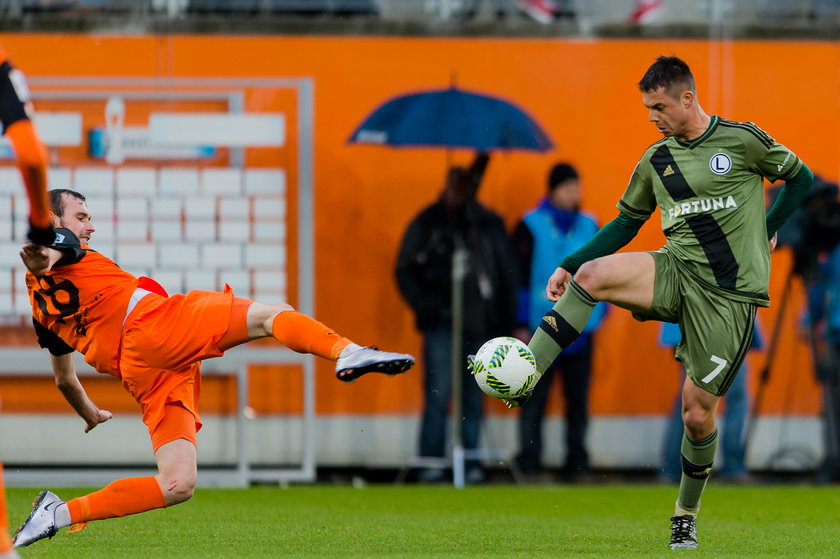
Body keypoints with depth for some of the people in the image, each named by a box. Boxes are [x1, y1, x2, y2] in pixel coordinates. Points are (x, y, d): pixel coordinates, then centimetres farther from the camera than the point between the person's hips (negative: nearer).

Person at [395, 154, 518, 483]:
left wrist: (505, 324, 7)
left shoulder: (489, 225, 11)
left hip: (480, 324, 2)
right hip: (442, 324, -2)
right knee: (438, 392, -10)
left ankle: (472, 461, 8)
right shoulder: (427, 224, 6)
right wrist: (426, 307, -5)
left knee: (474, 399, 3)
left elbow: (507, 277, 13)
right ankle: (431, 461, -7)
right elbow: (405, 271, 8)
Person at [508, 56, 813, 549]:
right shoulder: (656, 161, 11)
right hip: (676, 270, 4)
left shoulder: (742, 140, -1)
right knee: (593, 275, -26)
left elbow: (800, 178, 12)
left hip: (729, 294, -4)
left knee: (698, 409, -3)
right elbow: (627, 222, 20)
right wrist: (569, 265, 11)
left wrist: (767, 230, 3)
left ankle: (687, 515, 19)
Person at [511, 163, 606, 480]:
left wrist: (599, 311, 9)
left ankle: (577, 463, 10)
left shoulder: (589, 227, 10)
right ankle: (529, 463, 1)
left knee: (578, 399, 5)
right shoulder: (531, 227, -1)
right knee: (535, 399, -2)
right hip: (540, 329, -3)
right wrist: (521, 324, -7)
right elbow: (519, 276, -3)